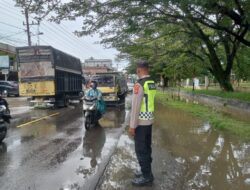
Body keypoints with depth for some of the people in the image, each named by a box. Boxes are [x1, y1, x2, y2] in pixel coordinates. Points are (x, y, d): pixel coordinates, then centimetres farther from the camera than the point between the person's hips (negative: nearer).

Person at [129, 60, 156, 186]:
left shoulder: (139, 84, -19)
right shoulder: (153, 84, 7)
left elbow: (135, 106, -20)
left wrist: (132, 125, -15)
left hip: (141, 121, -9)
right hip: (149, 120, 9)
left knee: (141, 149, 2)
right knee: (146, 147, 18)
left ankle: (147, 176, 13)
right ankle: (146, 171, 31)